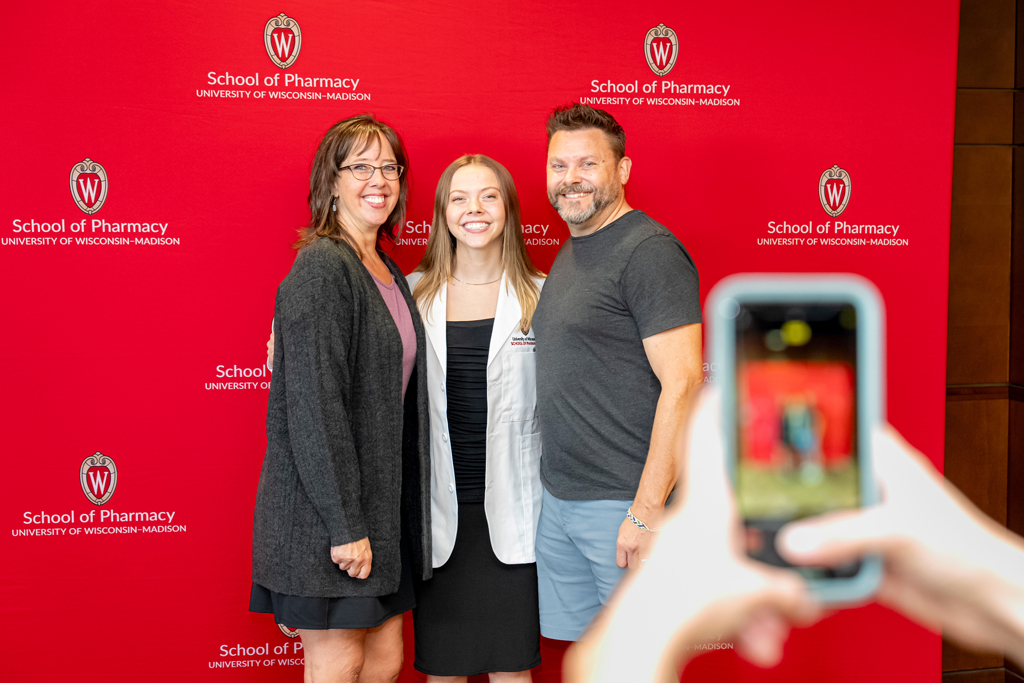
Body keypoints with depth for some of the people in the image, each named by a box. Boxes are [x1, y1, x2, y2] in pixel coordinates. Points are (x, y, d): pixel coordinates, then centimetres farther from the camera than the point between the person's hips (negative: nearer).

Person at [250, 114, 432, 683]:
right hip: (324, 512, -8)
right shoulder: (322, 267, -14)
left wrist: (377, 518, 13)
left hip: (380, 503, 8)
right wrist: (344, 523, -20)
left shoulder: (389, 274, 13)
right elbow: (313, 406, -20)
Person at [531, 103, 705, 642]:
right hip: (559, 498, 8)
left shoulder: (650, 251, -14)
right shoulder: (571, 251, 15)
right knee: (575, 645, 16)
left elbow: (682, 384, -20)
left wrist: (645, 513, -23)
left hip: (625, 502, -8)